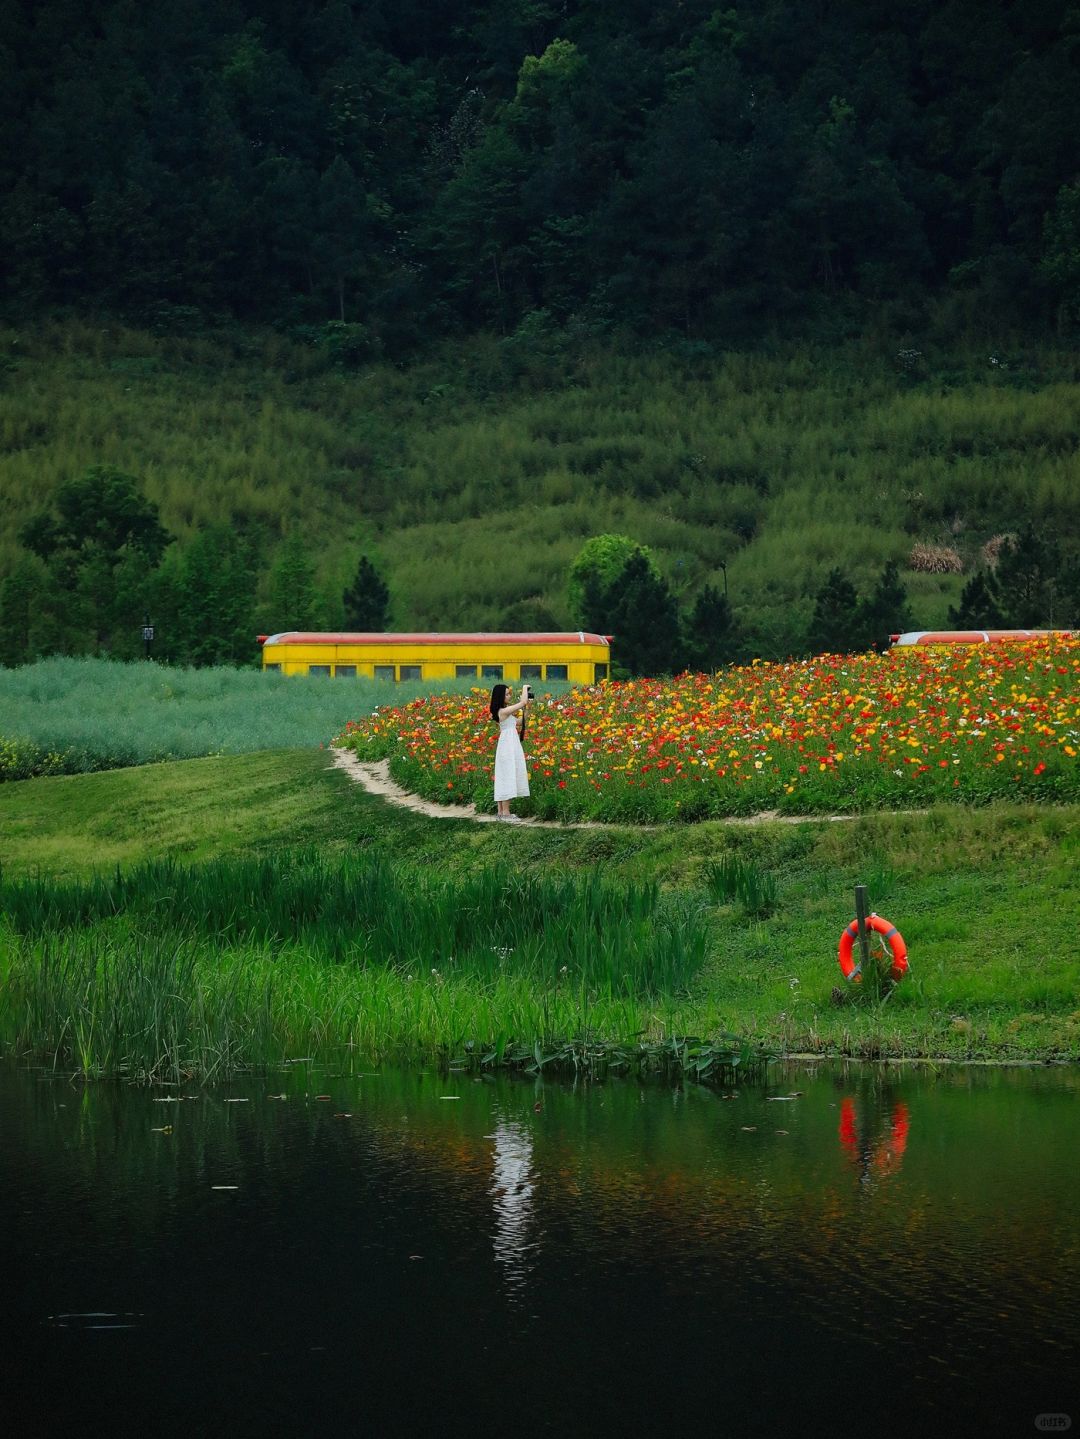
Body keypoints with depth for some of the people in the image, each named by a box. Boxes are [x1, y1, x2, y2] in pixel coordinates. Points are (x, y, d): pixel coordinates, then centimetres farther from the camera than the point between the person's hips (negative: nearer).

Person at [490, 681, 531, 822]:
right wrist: (524, 688, -4)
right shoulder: (503, 711, -17)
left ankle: (501, 812, 14)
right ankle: (505, 813, -8)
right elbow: (522, 702, -21)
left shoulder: (506, 712, 12)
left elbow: (519, 722, 20)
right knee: (507, 778, -8)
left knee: (505, 779, 11)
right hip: (508, 746, -10)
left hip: (511, 746, 10)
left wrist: (525, 709, 12)